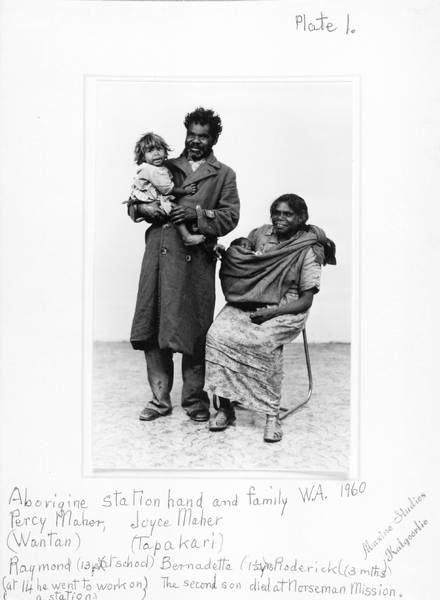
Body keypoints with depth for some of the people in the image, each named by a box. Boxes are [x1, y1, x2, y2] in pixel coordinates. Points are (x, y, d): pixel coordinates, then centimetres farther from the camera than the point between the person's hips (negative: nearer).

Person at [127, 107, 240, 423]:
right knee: (152, 330, 3)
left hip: (195, 260, -3)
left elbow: (230, 217, 2)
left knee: (194, 334, -1)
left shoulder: (223, 175, 13)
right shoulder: (167, 167, 20)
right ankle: (160, 399, 15)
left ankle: (195, 400, 14)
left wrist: (197, 213, -13)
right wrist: (144, 208, -2)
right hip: (158, 255, 3)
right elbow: (133, 202, 21)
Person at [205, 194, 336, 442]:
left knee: (264, 342, -36)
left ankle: (272, 414, -23)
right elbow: (235, 264, 21)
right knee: (217, 335, -25)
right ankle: (225, 408, -16)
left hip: (285, 311, -4)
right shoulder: (260, 234, 13)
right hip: (246, 304, 4)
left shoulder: (308, 251, 0)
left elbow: (306, 300, -4)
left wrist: (272, 312, -18)